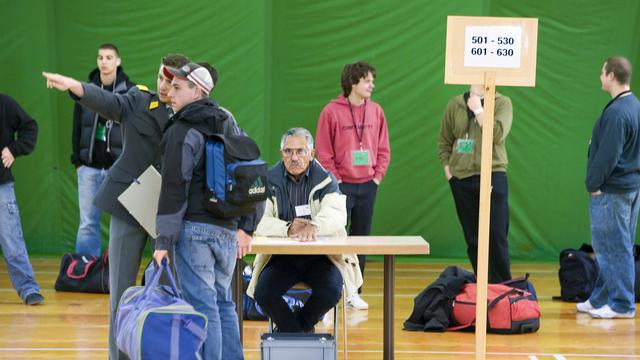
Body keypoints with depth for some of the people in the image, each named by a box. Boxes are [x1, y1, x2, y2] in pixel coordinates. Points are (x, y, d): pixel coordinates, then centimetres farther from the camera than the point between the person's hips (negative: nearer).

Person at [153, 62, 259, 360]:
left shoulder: (182, 132, -7)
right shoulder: (229, 126, 16)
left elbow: (174, 188, -13)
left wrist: (164, 240, -13)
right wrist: (246, 227, 22)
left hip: (194, 229, -7)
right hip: (227, 229, 7)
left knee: (202, 306, -6)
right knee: (223, 303, 14)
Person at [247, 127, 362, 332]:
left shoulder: (326, 181, 0)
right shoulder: (269, 181, 3)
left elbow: (336, 216, -18)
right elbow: (259, 221, -9)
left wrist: (314, 226, -41)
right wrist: (288, 228, -28)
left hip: (321, 254, -1)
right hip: (281, 256, 1)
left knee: (331, 291, -28)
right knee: (263, 292, -25)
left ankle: (289, 330, -1)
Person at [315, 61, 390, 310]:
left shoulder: (376, 111, 6)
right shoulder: (332, 111, -7)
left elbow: (383, 149, 11)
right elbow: (323, 152, -6)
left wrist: (377, 176, 2)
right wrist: (335, 180, -9)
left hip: (368, 186, 5)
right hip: (342, 185, -4)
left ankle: (353, 292, 16)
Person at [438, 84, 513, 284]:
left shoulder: (502, 103, 1)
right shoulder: (455, 104, 9)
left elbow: (498, 134, -15)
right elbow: (444, 141, 13)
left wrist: (478, 110, -12)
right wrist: (448, 170, 4)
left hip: (492, 176, -3)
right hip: (461, 179, 3)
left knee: (496, 237, -6)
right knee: (472, 239, 7)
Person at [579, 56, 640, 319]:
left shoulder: (617, 112, -20)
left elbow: (607, 155, -22)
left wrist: (593, 184, -9)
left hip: (611, 191, -10)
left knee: (613, 248, -2)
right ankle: (601, 299, 23)